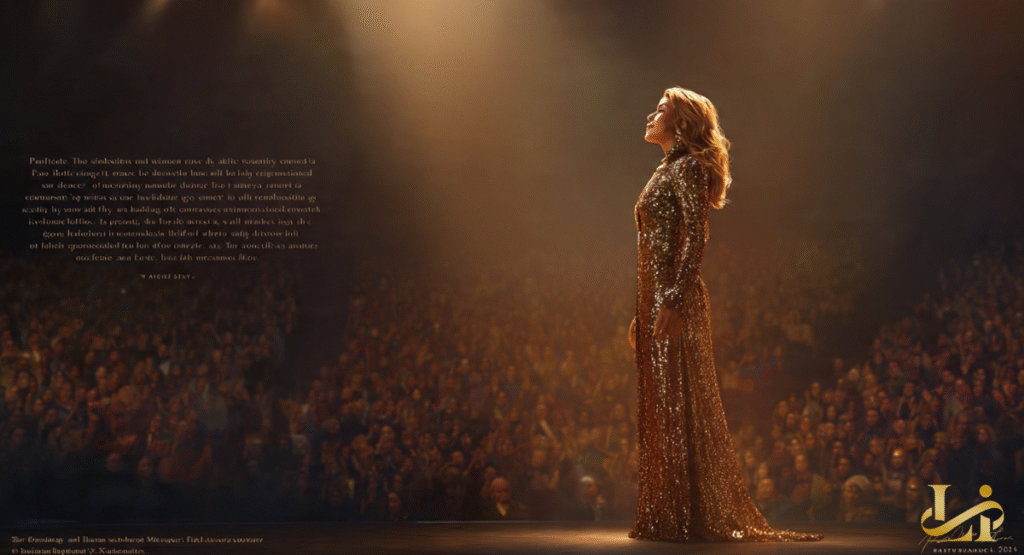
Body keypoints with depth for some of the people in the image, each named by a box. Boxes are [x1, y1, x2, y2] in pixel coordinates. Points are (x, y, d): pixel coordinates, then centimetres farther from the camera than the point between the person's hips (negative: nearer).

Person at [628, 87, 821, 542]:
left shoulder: (688, 167, -7)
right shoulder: (666, 171, 21)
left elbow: (695, 239, -17)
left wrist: (673, 300, -25)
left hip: (675, 298, -10)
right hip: (654, 297, 10)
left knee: (678, 405, -8)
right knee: (658, 406, 9)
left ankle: (694, 517, -3)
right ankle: (666, 516, 15)